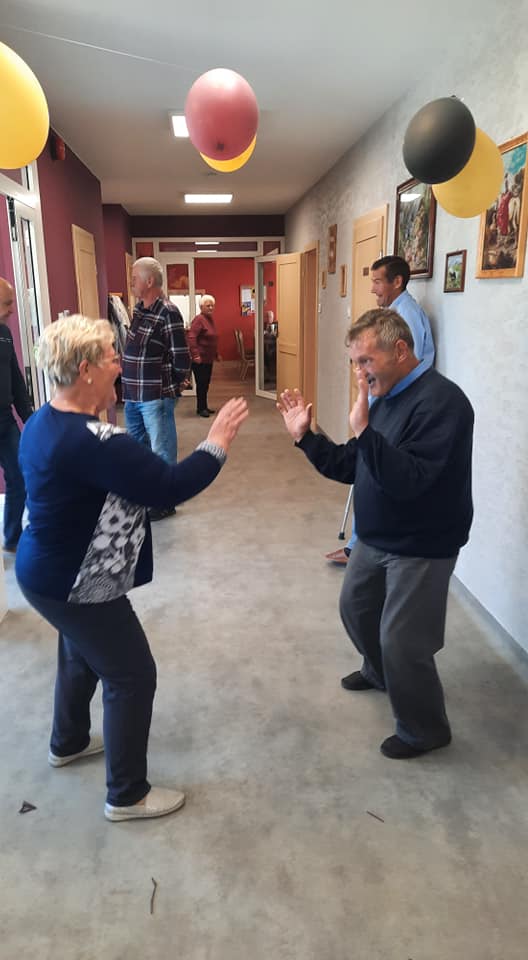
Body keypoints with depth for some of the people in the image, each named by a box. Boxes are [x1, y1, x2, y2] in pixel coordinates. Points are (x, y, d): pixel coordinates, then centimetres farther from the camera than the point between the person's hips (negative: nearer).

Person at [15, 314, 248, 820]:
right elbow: (170, 486, -29)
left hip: (48, 572, 10)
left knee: (80, 655, 30)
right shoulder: (93, 442, -32)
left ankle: (68, 743, 54)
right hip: (75, 587, -10)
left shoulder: (43, 422, 0)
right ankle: (127, 795, 22)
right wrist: (217, 442, -16)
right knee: (132, 676, 6)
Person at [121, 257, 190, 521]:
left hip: (156, 397, -9)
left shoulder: (167, 313, -15)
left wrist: (169, 387, -3)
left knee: (161, 451, 4)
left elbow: (181, 359, -16)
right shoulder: (139, 309, 10)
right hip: (132, 395, 9)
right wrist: (130, 387, 13)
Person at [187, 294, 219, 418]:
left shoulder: (210, 318, 13)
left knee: (206, 383, 14)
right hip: (200, 359, -9)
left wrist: (216, 353, 24)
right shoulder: (199, 319, -14)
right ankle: (200, 408, 6)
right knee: (201, 383, -3)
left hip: (209, 358, 9)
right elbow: (191, 337, -22)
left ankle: (204, 407, 23)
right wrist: (195, 355, -26)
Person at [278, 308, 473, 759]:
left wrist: (365, 430, -41)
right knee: (356, 607, 24)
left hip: (421, 548, -9)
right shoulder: (386, 397, 6)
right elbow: (350, 467, 7)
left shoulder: (440, 401, -23)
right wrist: (305, 436, -4)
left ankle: (425, 730, 23)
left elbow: (408, 481, -33)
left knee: (402, 641, -2)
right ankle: (380, 672, 52)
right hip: (375, 539, 9)